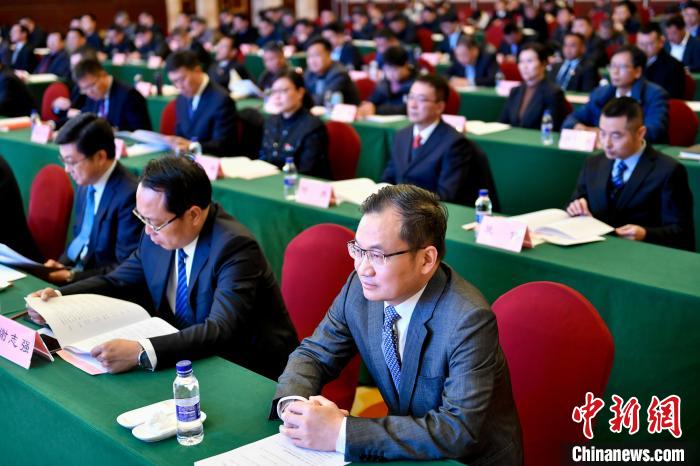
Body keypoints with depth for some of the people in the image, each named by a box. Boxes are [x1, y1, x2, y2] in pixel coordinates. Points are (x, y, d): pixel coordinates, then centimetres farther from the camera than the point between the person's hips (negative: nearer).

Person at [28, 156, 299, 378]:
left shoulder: (235, 247, -24)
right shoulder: (157, 236, -2)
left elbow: (221, 330, -34)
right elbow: (115, 283, 13)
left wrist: (141, 352, -45)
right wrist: (57, 297, -4)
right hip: (185, 355, 7)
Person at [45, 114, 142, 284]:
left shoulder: (129, 195, -20)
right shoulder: (87, 184, 5)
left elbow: (126, 269, -18)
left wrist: (72, 276, -19)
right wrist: (61, 263, -1)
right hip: (71, 269, 8)